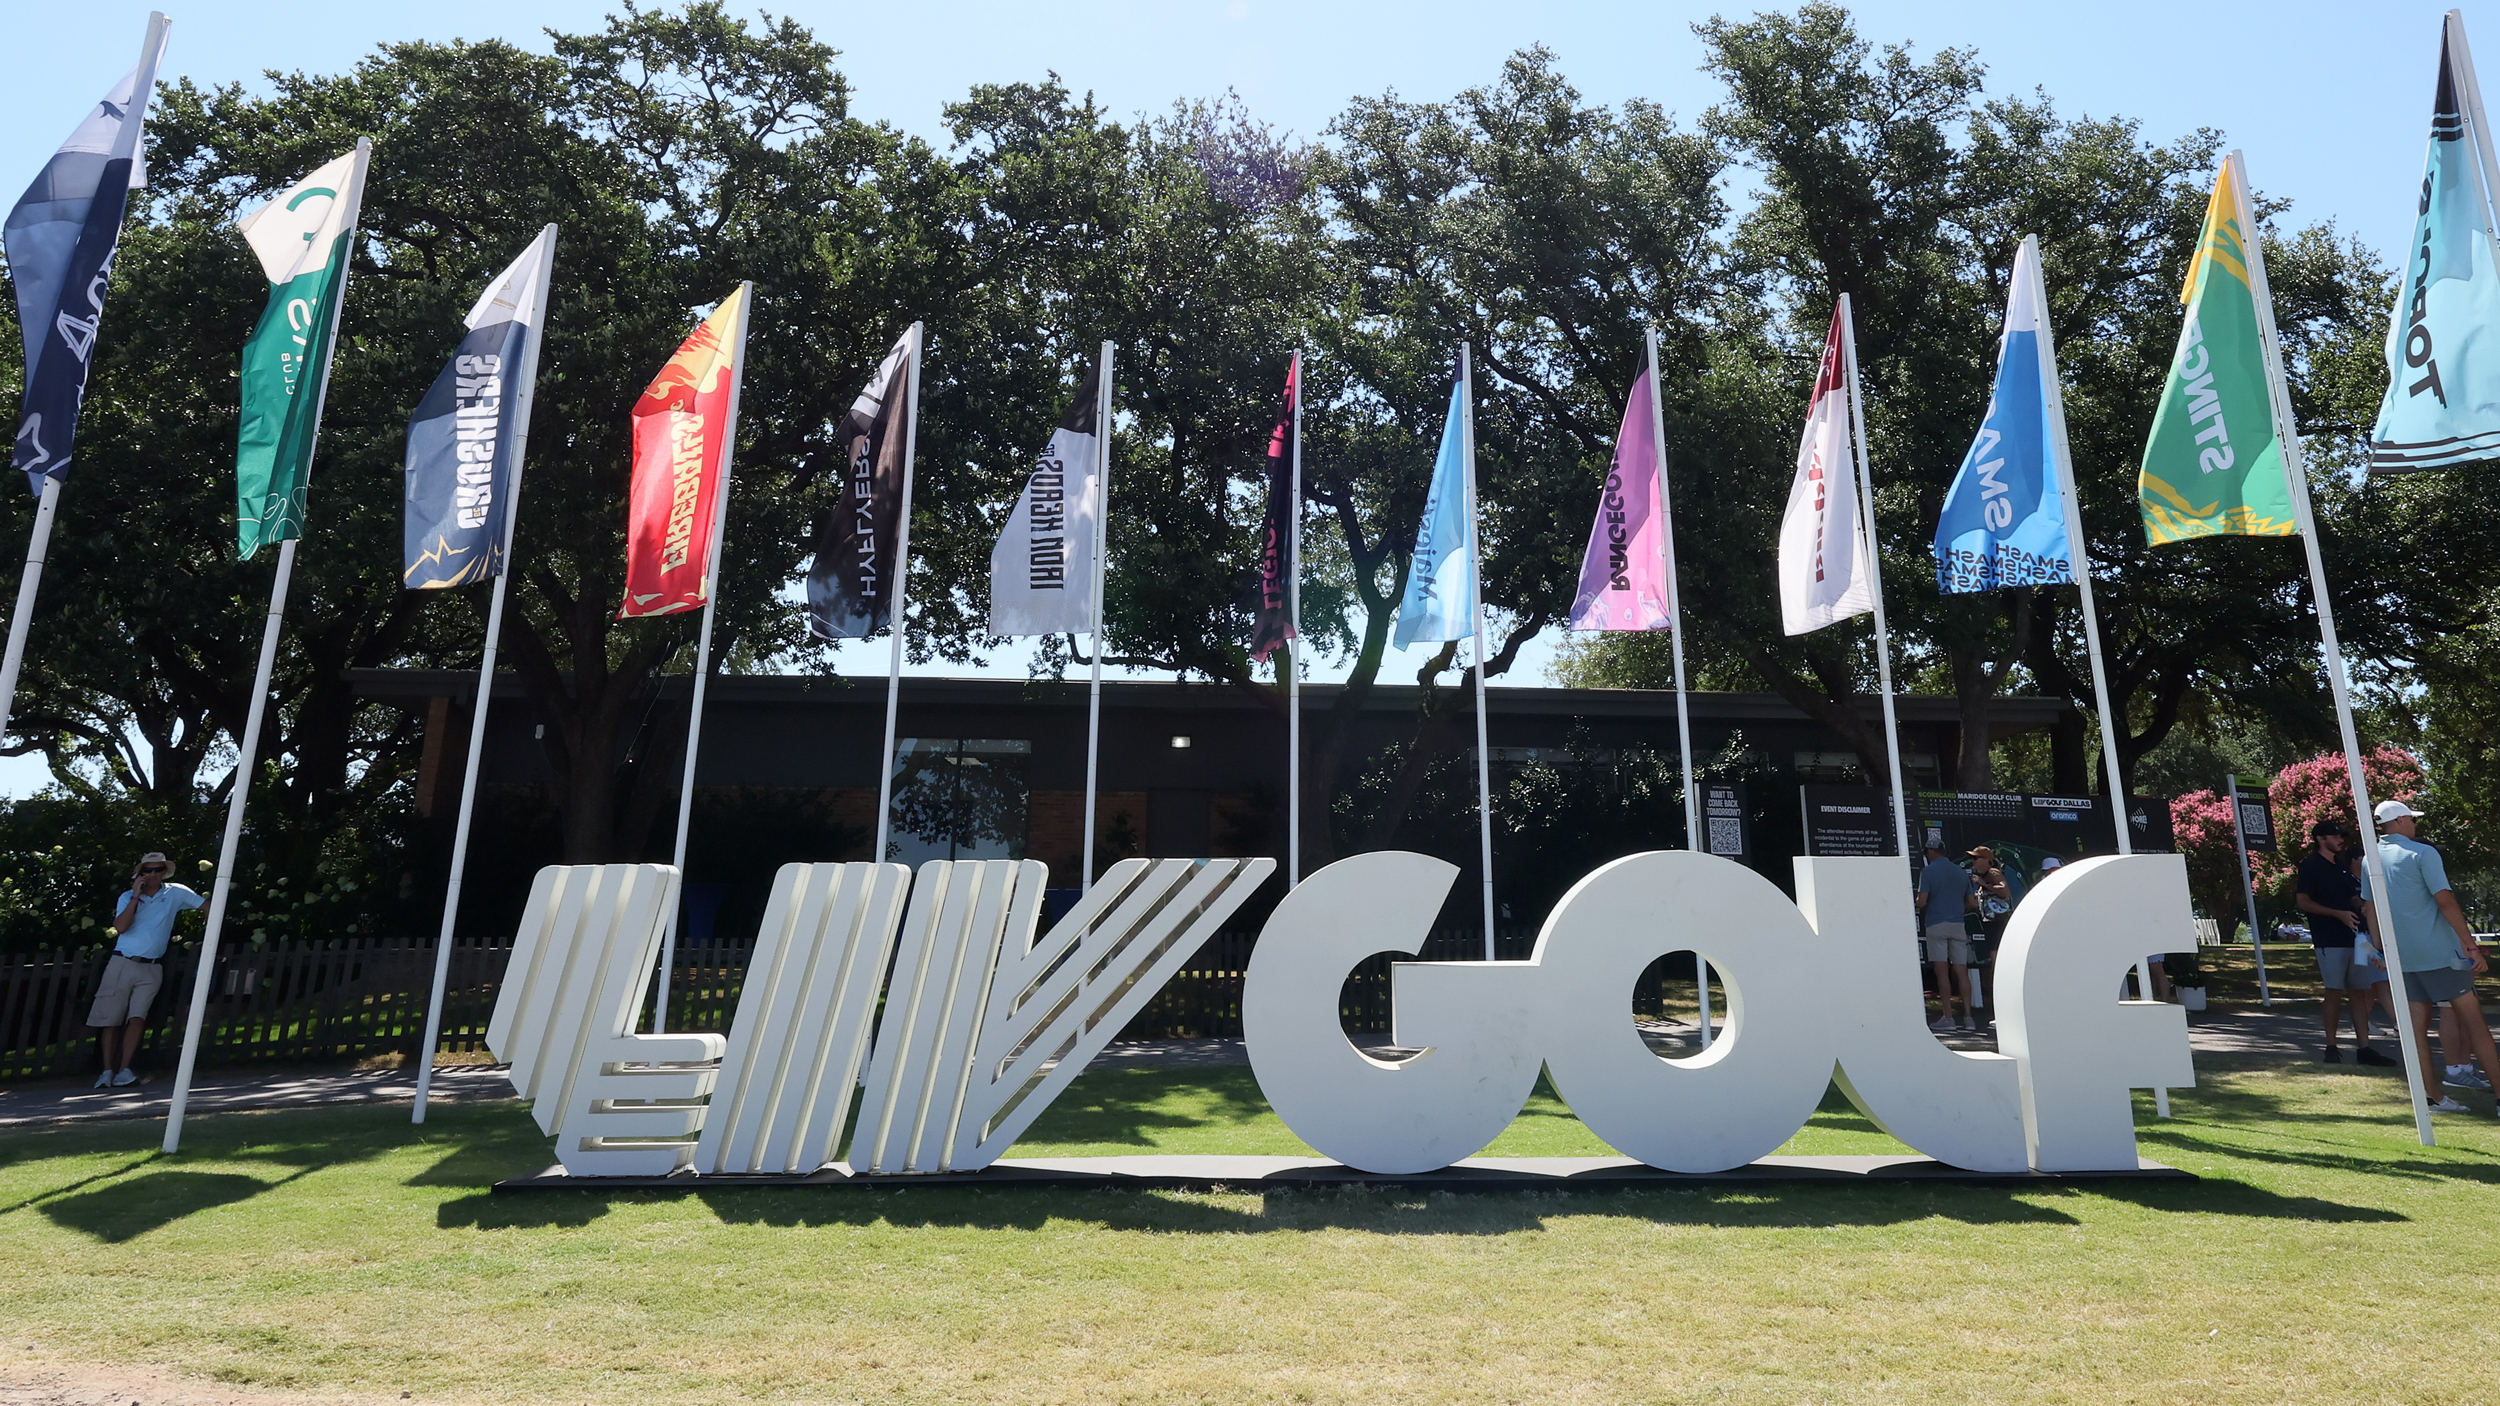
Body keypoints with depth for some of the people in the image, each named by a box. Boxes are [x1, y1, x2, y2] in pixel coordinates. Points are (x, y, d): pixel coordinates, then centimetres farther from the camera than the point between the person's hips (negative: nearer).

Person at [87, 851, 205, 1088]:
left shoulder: (175, 894, 4)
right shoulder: (128, 897, 4)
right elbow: (120, 927, -10)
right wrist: (136, 896, -13)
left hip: (151, 969, -1)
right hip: (122, 964, 1)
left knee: (137, 1018, -11)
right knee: (111, 1020, 1)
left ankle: (124, 1070, -11)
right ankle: (107, 1072, 5)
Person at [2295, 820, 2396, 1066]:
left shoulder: (2342, 867, 18)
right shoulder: (2311, 866, -5)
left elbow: (2353, 898, 24)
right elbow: (2302, 902, -11)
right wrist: (2338, 914, -19)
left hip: (2353, 937, 7)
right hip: (2329, 941, -7)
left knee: (2359, 992, 5)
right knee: (2335, 992, -5)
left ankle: (2363, 1047, 7)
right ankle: (2331, 1047, 3)